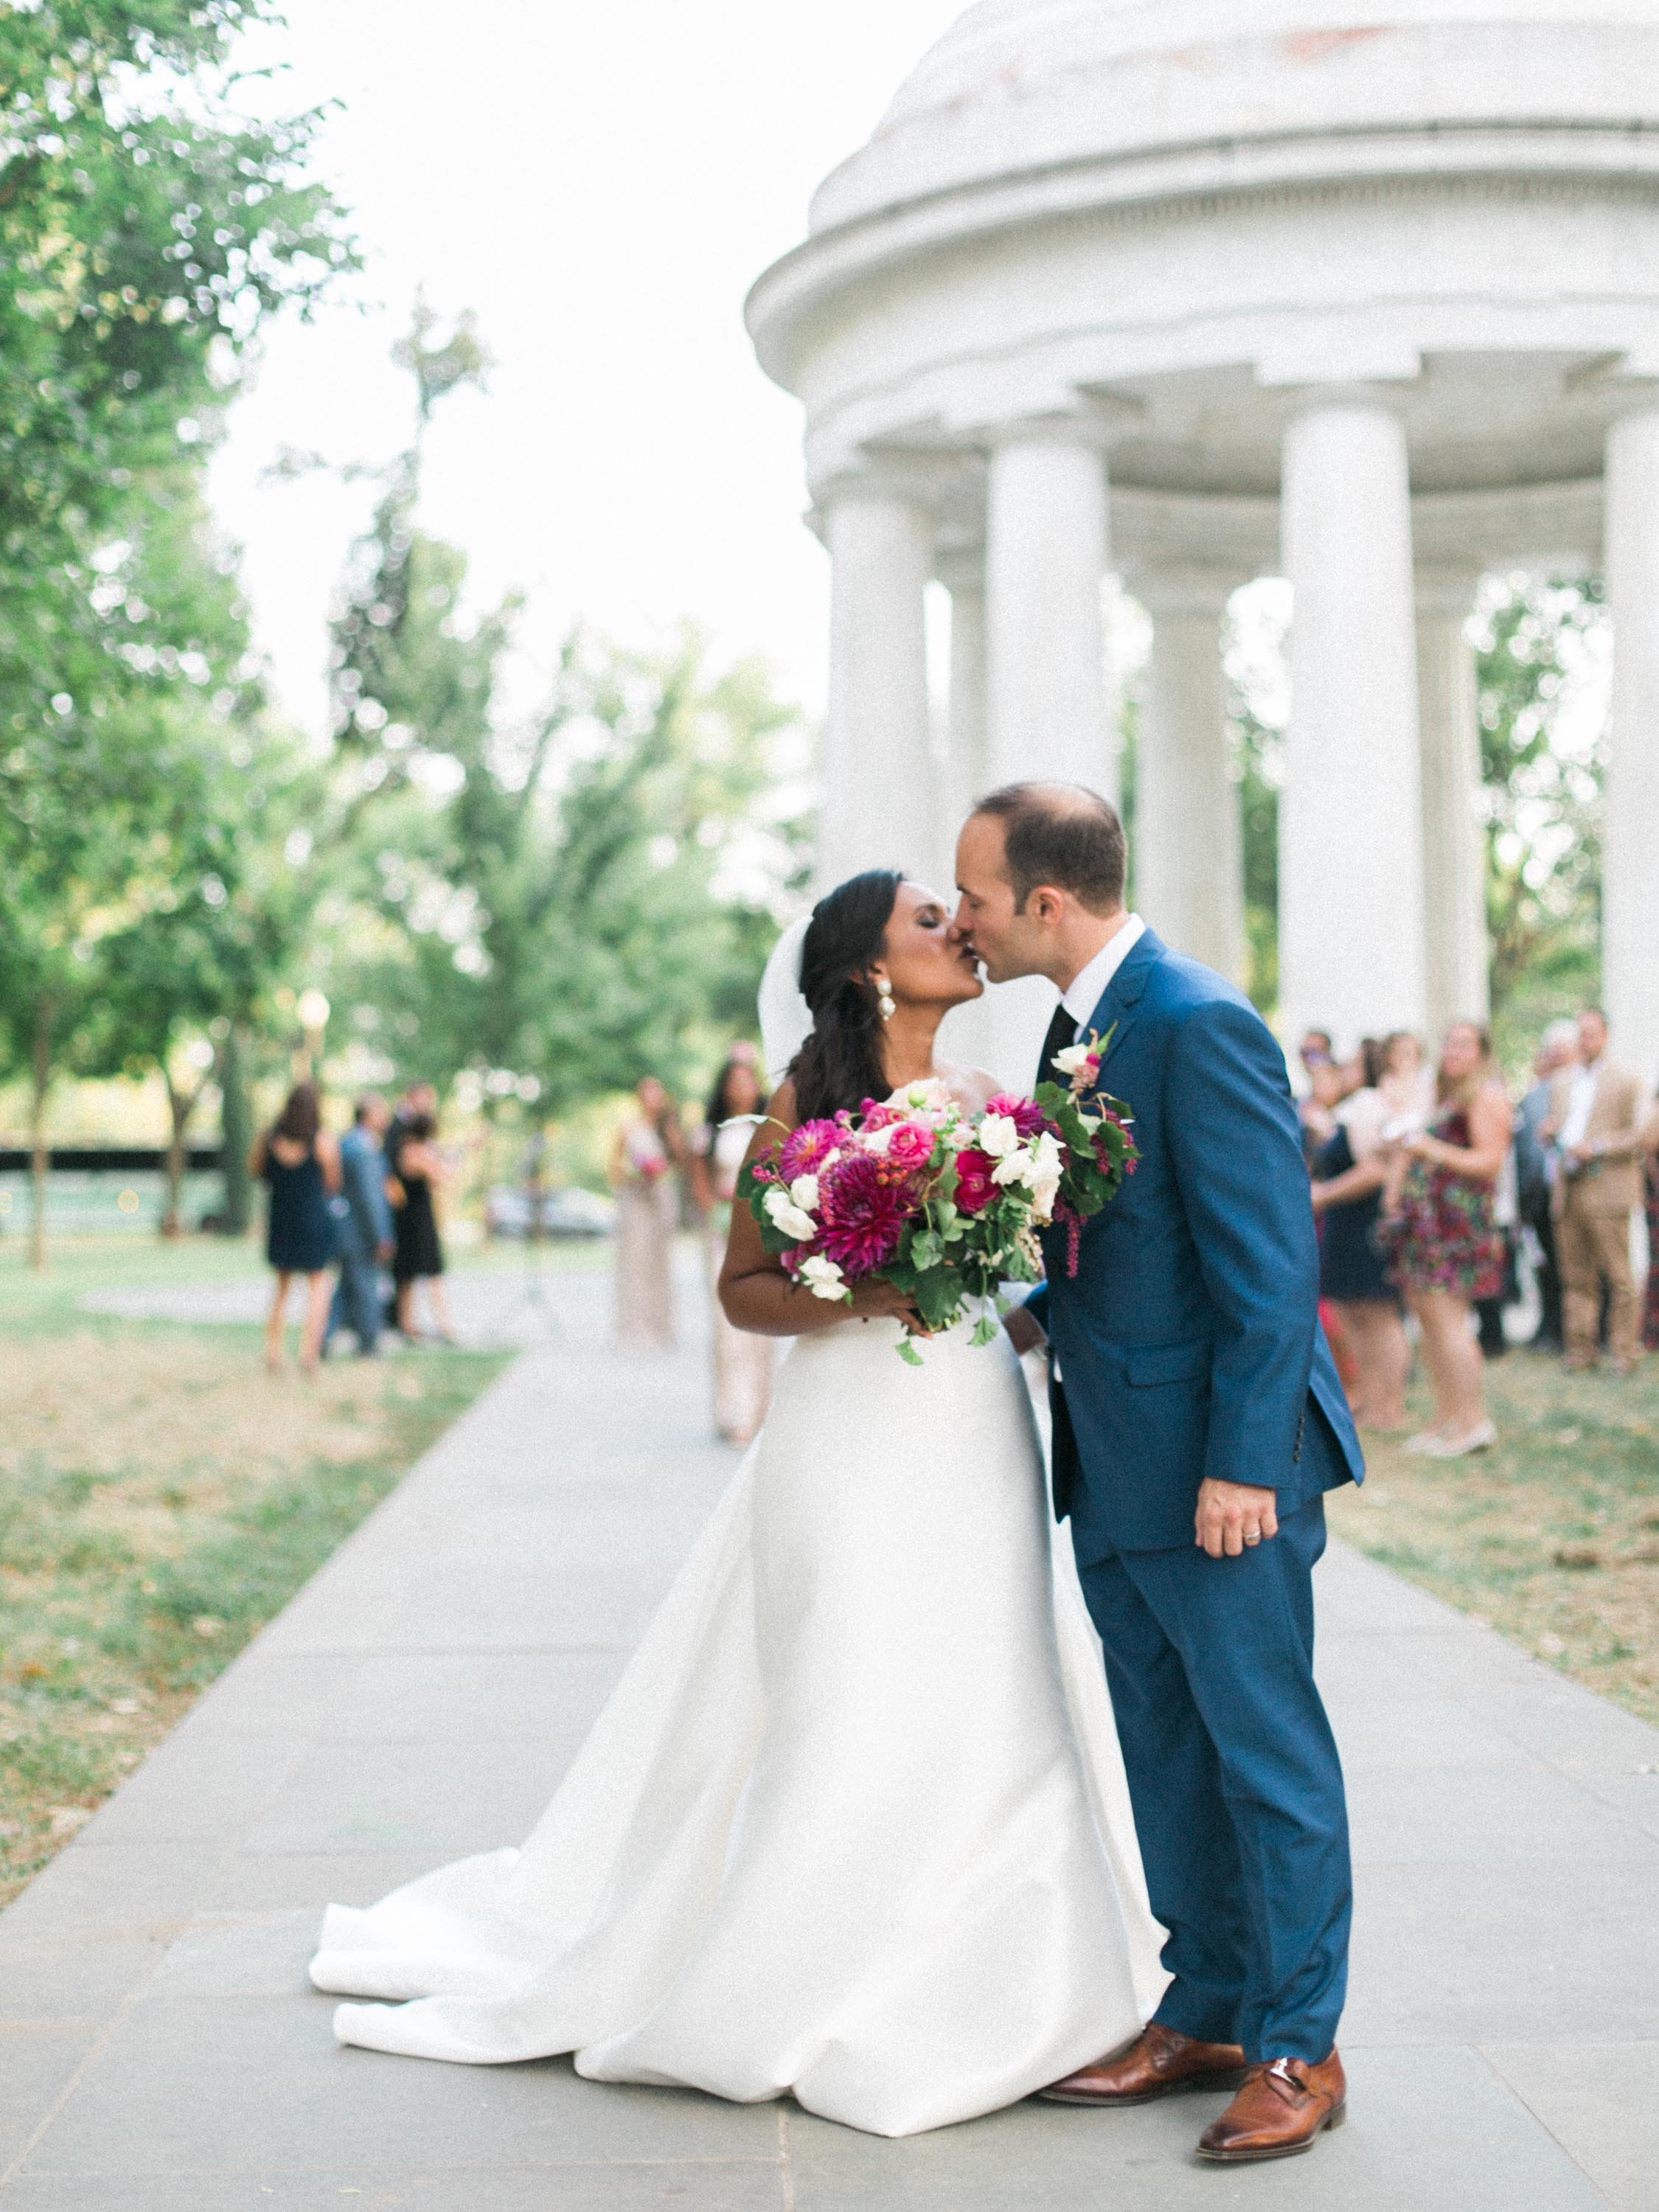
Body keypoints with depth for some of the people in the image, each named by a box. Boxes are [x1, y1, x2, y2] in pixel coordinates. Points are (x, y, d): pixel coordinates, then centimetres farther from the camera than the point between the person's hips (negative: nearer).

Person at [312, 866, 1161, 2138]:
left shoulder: (984, 1099, 10)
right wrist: (859, 1296, -18)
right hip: (858, 1440, -5)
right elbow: (745, 1291, -3)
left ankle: (972, 1996, 18)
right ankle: (823, 2008, 10)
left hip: (980, 1438, 5)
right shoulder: (811, 1101, -4)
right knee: (848, 1718, -4)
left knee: (989, 1719, 5)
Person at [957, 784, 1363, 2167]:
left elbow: (1269, 1263, -20)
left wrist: (1242, 1464, -21)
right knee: (1168, 1758, 16)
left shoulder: (1201, 1026, -17)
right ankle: (1206, 2019, 27)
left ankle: (1298, 2049, 13)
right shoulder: (1081, 1028, 12)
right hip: (1117, 1478, 9)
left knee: (1266, 1752, 2)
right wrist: (1038, 1316, 5)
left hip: (1217, 1474, -9)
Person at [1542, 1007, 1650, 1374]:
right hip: (1568, 1192, 5)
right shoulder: (1562, 1082, 18)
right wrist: (1551, 1133, 2)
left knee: (1618, 1275, -3)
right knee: (1577, 1276, 7)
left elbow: (1639, 1136, -6)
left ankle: (1624, 1350, 2)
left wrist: (1597, 1147, -16)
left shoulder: (1627, 1082, 0)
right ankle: (1580, 1349, 12)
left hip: (1607, 1190, -5)